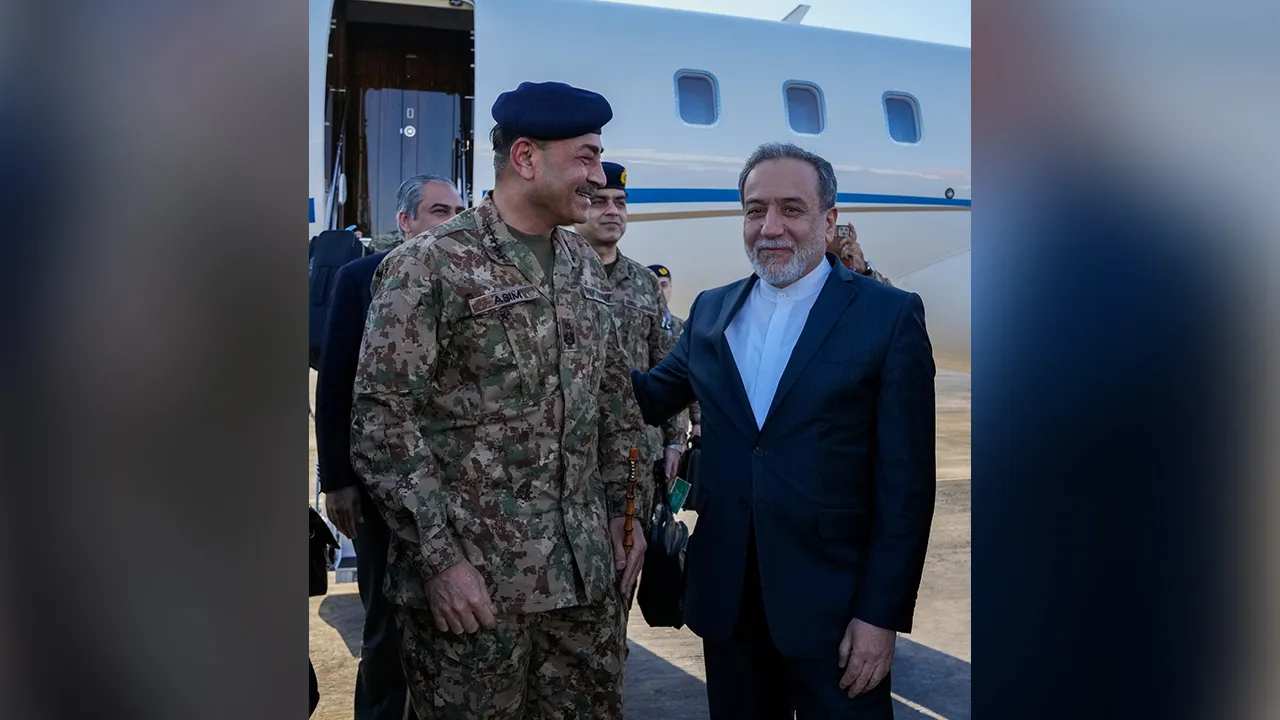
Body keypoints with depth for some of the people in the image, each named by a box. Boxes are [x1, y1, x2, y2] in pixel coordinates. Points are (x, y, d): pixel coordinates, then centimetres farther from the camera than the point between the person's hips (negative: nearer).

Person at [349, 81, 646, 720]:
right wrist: (440, 560, -15)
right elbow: (381, 424, -13)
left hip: (588, 571, 6)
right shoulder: (429, 266, -10)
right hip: (472, 580, -5)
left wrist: (623, 513, 12)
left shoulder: (585, 267, 10)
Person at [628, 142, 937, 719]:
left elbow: (906, 480, -8)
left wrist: (882, 614, -10)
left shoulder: (890, 315, -7)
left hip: (834, 601, -4)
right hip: (726, 593, 4)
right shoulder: (710, 310, 8)